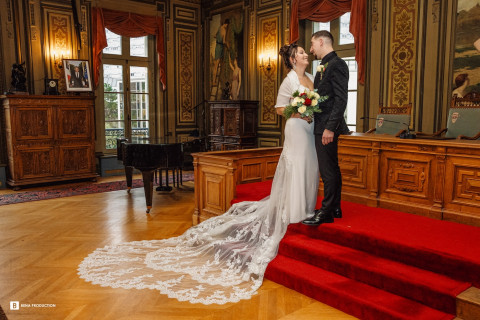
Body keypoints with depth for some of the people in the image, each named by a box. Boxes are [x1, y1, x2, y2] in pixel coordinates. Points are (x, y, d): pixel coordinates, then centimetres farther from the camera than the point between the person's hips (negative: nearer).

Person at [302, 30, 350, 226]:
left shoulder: (337, 65, -12)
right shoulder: (324, 66, 17)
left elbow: (341, 99, -19)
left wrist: (330, 127, -23)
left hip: (327, 127, -10)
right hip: (321, 126, 10)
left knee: (328, 171, -4)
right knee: (331, 169, 16)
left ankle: (326, 213, 4)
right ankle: (334, 208, 26)